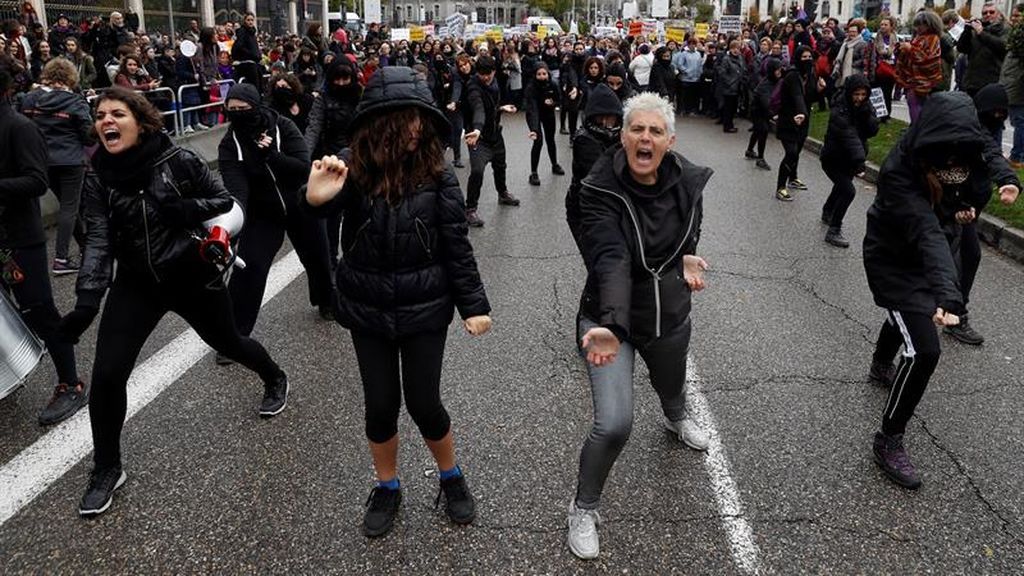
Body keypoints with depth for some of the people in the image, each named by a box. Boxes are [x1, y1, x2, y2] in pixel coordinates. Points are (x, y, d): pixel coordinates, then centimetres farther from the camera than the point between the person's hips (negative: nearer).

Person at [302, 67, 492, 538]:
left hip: (424, 309, -1)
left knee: (423, 403, 5)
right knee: (380, 405, 10)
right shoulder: (351, 167, -11)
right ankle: (386, 488, 35)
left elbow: (457, 244, -6)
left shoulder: (436, 174, -10)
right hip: (368, 309, 1)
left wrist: (474, 304, -8)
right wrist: (315, 198, -50)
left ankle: (452, 479, 33)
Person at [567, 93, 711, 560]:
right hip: (611, 318, -4)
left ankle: (676, 420, 71)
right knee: (614, 425, -16)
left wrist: (687, 256, -7)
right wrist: (610, 325, -54)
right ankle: (584, 508, 14)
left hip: (671, 315, 4)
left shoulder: (688, 182, -11)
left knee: (671, 386, 30)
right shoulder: (600, 189, -23)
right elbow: (610, 260, -38)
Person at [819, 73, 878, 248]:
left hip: (850, 159, 8)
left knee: (841, 186, 27)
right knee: (848, 191, -20)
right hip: (833, 159, -8)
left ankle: (827, 212, 55)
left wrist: (866, 113, -29)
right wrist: (860, 161, -49)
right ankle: (833, 231, -11)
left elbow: (873, 131, -13)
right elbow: (850, 137, -39)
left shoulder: (866, 106, -5)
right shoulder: (839, 111, -27)